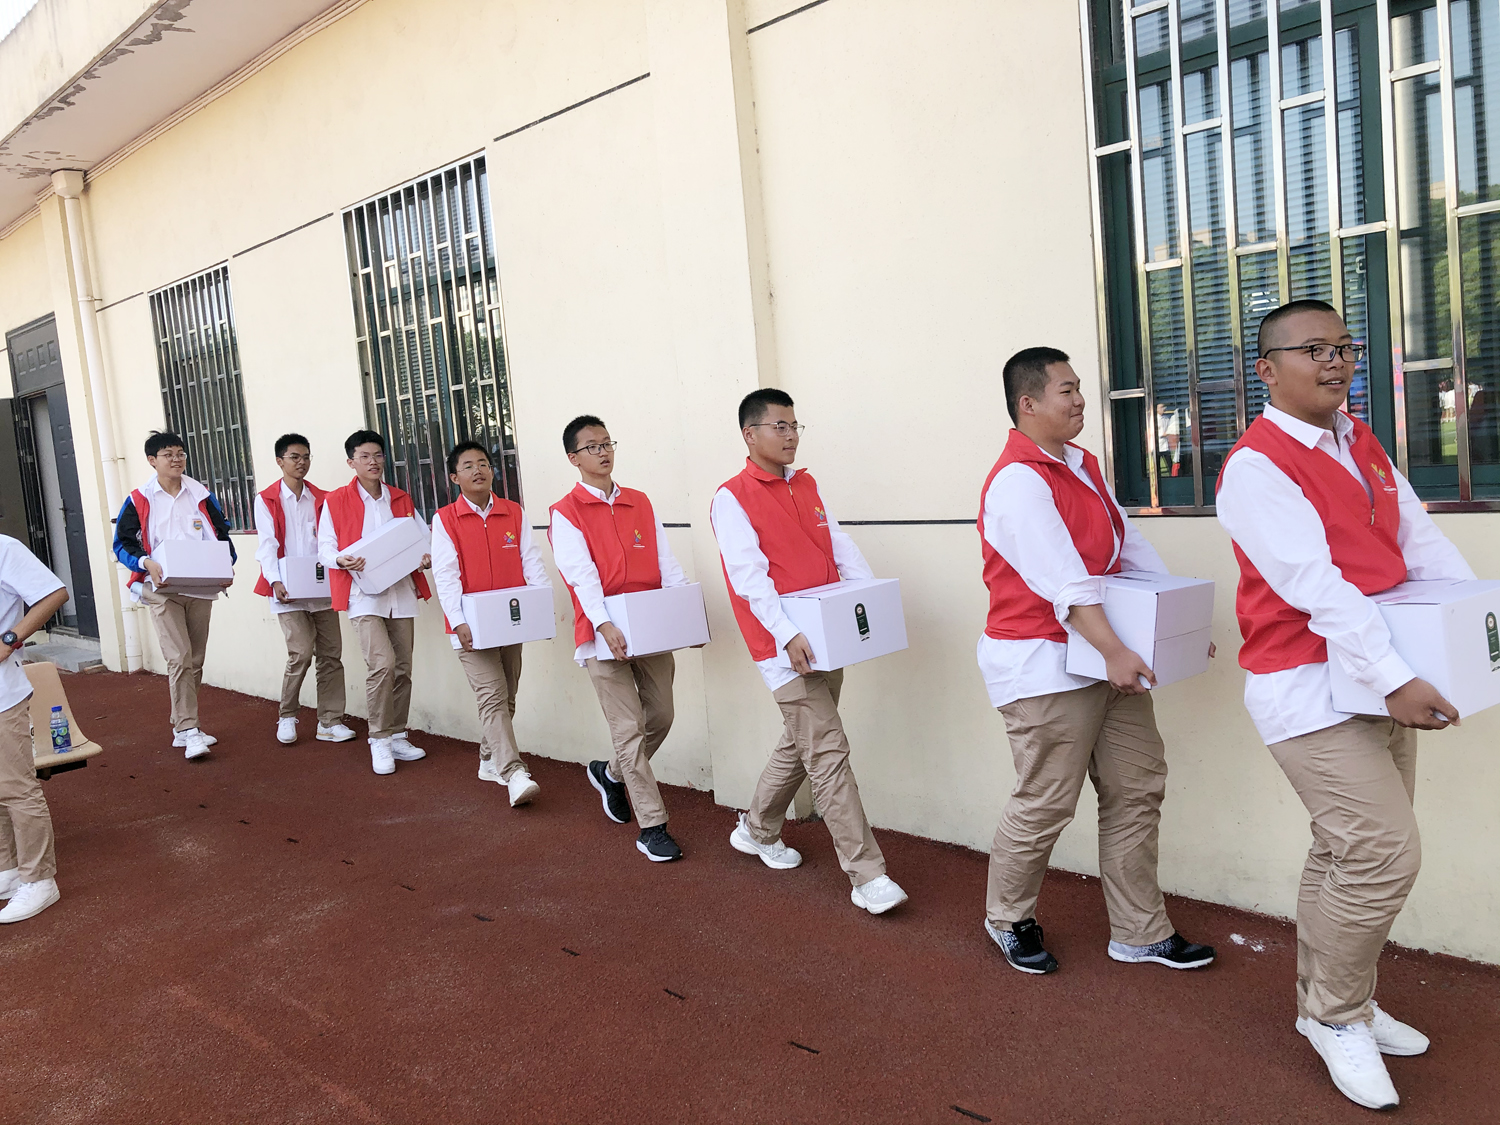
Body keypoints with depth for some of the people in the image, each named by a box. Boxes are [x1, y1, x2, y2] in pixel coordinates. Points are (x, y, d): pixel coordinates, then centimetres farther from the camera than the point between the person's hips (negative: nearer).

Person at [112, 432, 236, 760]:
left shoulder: (201, 496, 8)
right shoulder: (139, 500, 1)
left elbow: (222, 534, 12)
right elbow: (122, 543, 1)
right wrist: (147, 563, -18)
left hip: (200, 589, 4)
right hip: (163, 589, -4)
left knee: (195, 660, 9)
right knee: (179, 659, -15)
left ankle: (182, 726, 23)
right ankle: (189, 731, -12)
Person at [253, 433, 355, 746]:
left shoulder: (321, 499, 12)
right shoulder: (267, 500, 3)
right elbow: (268, 545, -6)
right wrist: (275, 582, -19)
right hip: (288, 591, -4)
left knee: (331, 653, 2)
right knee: (301, 651, -14)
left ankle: (330, 722, 11)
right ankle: (287, 717, 7)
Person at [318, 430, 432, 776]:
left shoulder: (401, 500, 15)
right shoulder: (336, 501, 3)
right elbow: (325, 547, 2)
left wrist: (427, 557, -5)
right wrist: (342, 561, -20)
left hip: (401, 594, 5)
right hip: (363, 594, -4)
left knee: (402, 668, 7)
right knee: (382, 663, -19)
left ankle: (397, 737, 21)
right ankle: (379, 740, -4)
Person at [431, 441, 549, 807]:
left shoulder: (514, 513, 7)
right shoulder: (445, 519, -2)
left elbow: (531, 562, 3)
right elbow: (446, 575, -10)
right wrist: (458, 622, -21)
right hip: (471, 626, -4)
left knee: (505, 697, 14)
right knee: (492, 696, -13)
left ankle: (490, 760, 32)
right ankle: (514, 775, -19)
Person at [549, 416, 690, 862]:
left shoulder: (640, 503, 12)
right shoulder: (566, 513, -3)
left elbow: (666, 562, 8)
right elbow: (581, 573, -15)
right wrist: (605, 625, -28)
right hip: (604, 633, -5)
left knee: (661, 716, 11)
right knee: (629, 728, -3)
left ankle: (611, 774, 38)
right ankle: (652, 827, 5)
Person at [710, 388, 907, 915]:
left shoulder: (806, 487, 15)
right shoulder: (732, 497, -7)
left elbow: (842, 550, 11)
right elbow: (749, 575, -17)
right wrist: (788, 634, -27)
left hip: (828, 640, 7)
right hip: (785, 647, -7)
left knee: (799, 745, 18)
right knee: (828, 755, -8)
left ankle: (757, 830, 39)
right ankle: (866, 875, -2)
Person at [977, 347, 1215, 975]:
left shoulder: (1082, 466, 14)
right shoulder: (1017, 482, -16)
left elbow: (1131, 549, 15)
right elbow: (1064, 582, -24)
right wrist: (1114, 652, -27)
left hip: (1106, 654, 10)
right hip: (1044, 667, -9)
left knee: (1137, 788, 12)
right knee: (1046, 804, 0)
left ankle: (1140, 932, 25)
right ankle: (1009, 919, 24)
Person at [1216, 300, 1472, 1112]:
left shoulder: (1362, 446, 13)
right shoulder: (1256, 466, -15)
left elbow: (1422, 545, 8)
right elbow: (1316, 587, -22)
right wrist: (1396, 681, -25)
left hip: (1381, 682, 8)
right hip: (1309, 689, -8)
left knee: (1345, 852, 16)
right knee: (1384, 853, -10)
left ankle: (1333, 1004, 31)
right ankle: (1336, 1016, 11)